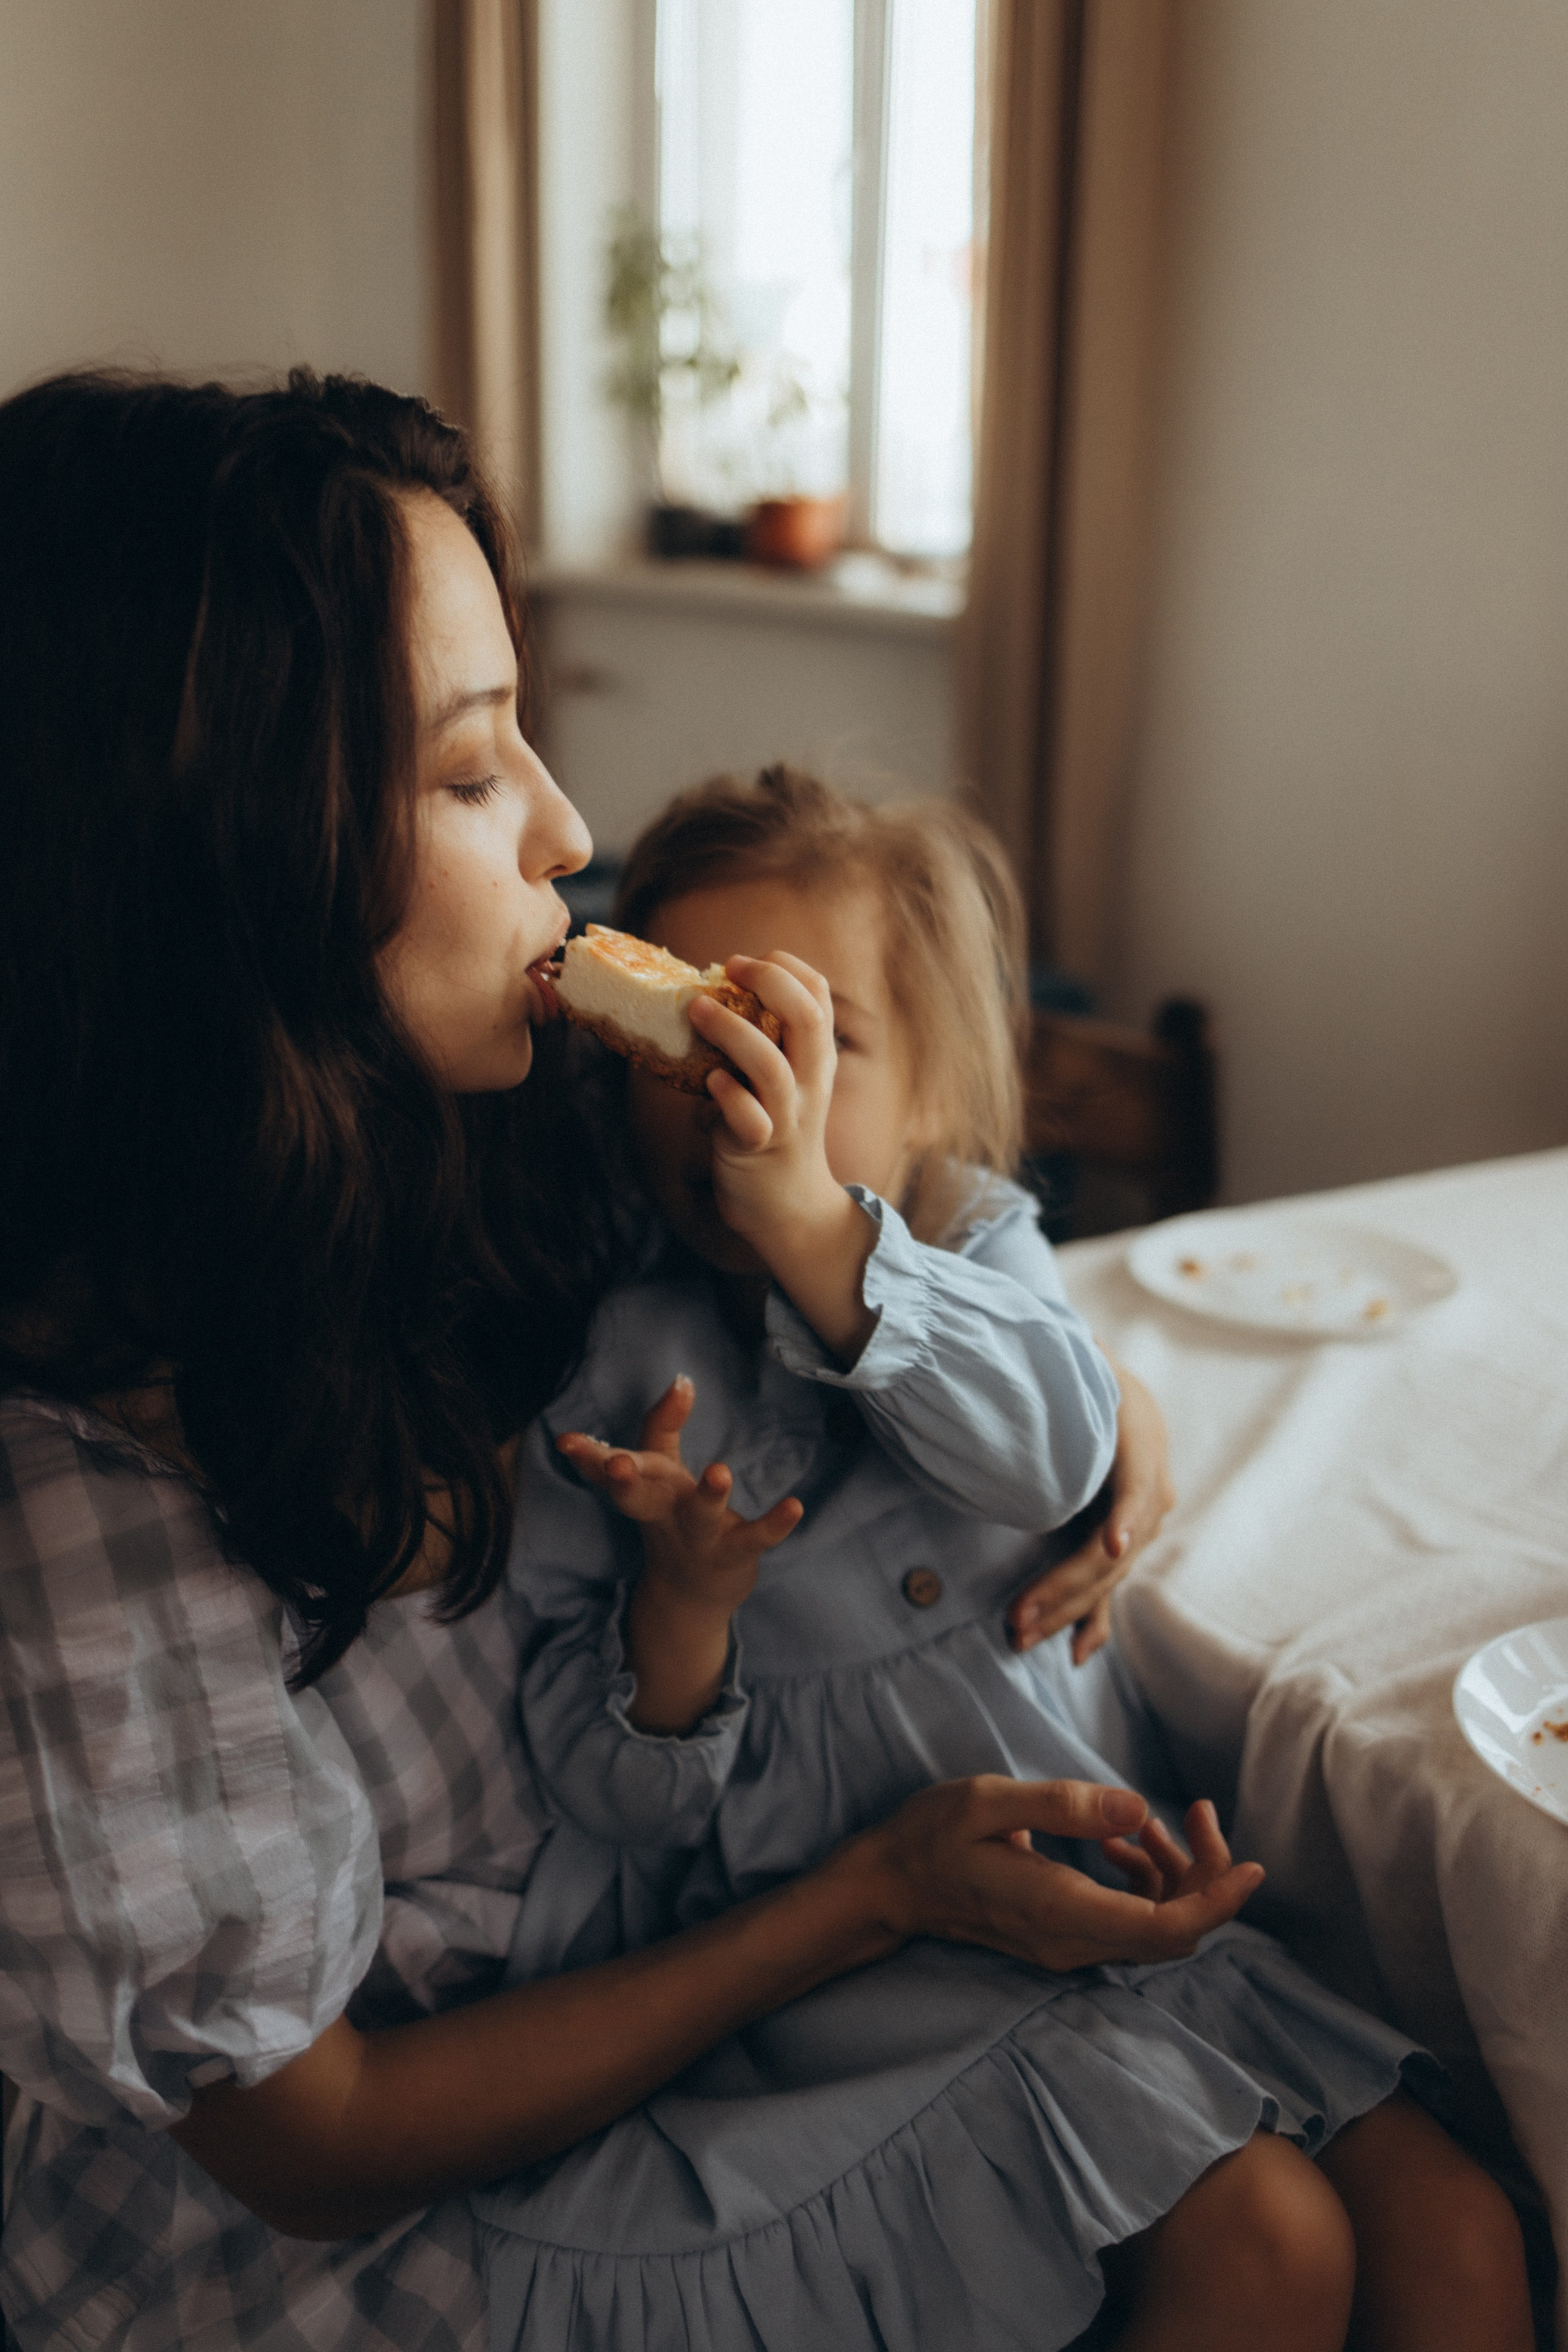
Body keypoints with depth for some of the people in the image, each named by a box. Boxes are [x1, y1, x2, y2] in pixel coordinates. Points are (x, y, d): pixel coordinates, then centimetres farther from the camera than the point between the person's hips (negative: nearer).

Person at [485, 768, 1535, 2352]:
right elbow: (619, 1800, -5)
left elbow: (1054, 1451, -24)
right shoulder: (614, 1365, -8)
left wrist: (807, 1218, -36)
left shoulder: (976, 1246, 2)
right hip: (867, 1956, -4)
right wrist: (684, 1599, -26)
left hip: (1113, 1893, 4)